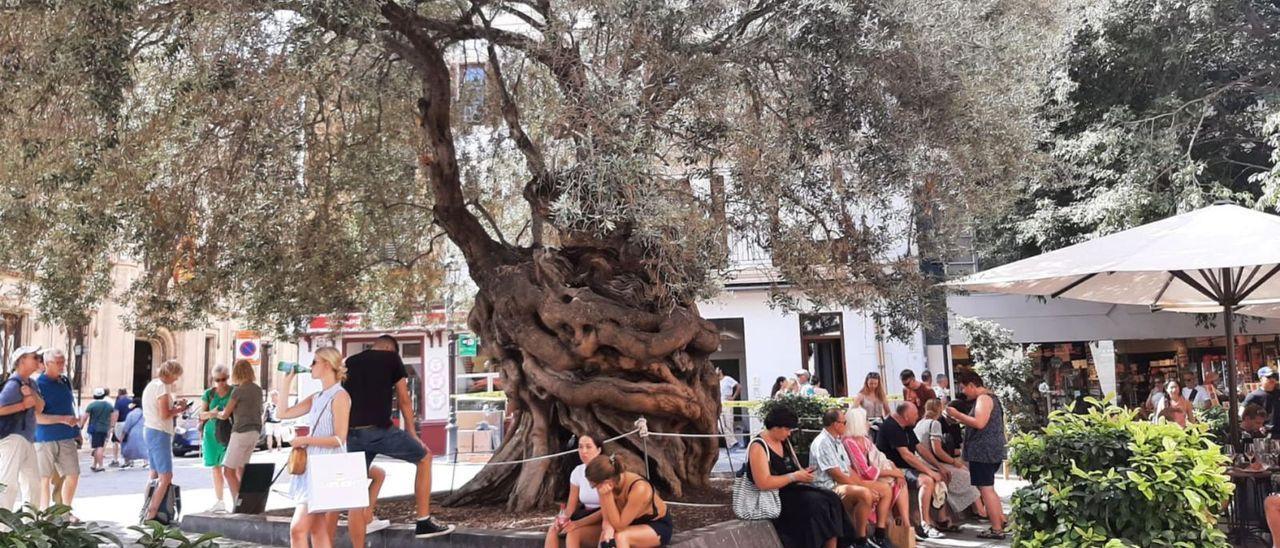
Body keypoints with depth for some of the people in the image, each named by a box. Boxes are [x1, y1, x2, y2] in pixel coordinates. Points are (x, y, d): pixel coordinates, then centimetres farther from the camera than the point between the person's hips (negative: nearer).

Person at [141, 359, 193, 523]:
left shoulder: (151, 385, 16)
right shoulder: (162, 387, -15)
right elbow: (164, 414, -21)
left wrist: (174, 405, 11)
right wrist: (179, 410, -5)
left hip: (149, 430, 11)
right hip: (159, 433, -11)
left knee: (155, 474, 18)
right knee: (166, 476, -11)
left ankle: (147, 511, 21)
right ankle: (151, 514, -14)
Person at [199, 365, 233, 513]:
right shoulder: (208, 393, 8)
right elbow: (202, 415, 8)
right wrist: (211, 413, -14)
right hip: (211, 433, 4)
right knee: (215, 468, 9)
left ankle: (235, 501, -9)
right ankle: (219, 502, 19)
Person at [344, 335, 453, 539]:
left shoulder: (350, 362, 20)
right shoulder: (391, 358, 8)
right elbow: (403, 400, 9)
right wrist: (412, 434, 15)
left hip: (352, 433, 4)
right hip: (380, 430, -4)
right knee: (424, 458, 15)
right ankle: (424, 522, 14)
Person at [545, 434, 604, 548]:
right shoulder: (577, 472, 4)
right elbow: (571, 506, 4)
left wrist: (578, 523, -26)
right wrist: (563, 518, -20)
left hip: (603, 523, -5)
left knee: (573, 532, -31)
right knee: (553, 529, -21)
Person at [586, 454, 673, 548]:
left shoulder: (639, 489, -35)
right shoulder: (613, 482, -18)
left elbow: (619, 525, -29)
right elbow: (607, 516, -10)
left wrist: (607, 495, -37)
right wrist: (607, 525, -34)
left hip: (659, 526, -6)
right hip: (636, 523, 6)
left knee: (620, 537, -31)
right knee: (607, 536, -23)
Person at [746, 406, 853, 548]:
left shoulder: (784, 442, 12)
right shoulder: (758, 447, -15)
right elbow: (763, 483, -24)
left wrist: (803, 473, -1)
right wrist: (795, 476, -18)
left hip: (791, 490, 8)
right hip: (773, 498, -8)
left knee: (831, 498, -13)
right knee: (815, 503, -26)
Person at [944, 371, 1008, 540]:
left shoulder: (983, 398, -14)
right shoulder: (987, 397, 19)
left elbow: (979, 423, -26)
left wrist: (957, 414, -18)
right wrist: (959, 420, 13)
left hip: (983, 451, -11)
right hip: (988, 450, 11)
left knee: (985, 489, -6)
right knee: (988, 488, 20)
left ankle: (997, 530, -4)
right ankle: (1001, 522, 25)